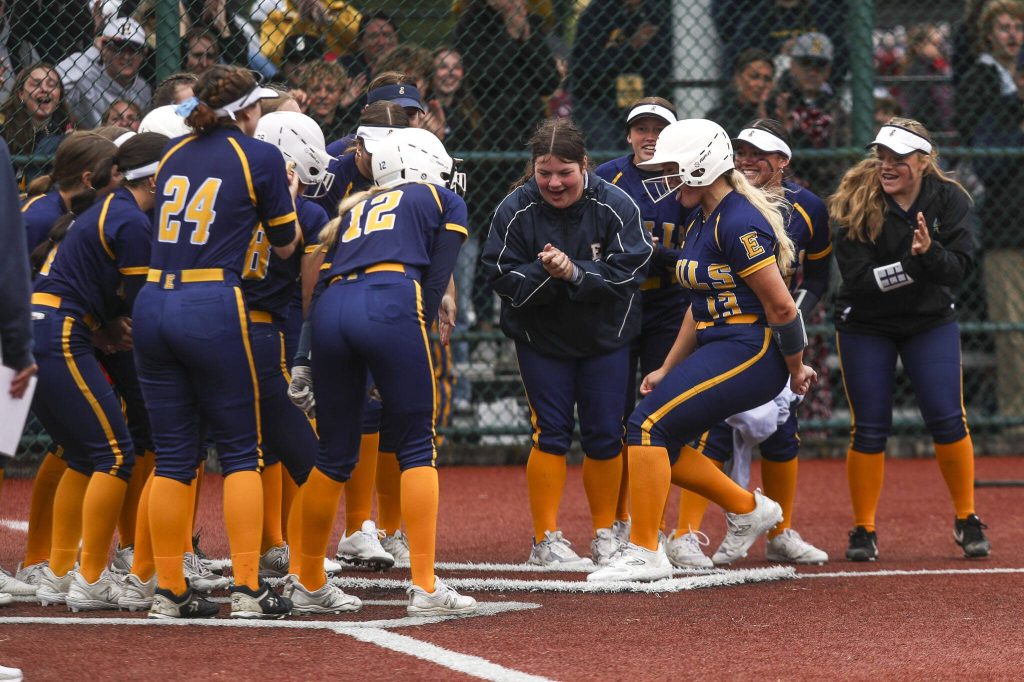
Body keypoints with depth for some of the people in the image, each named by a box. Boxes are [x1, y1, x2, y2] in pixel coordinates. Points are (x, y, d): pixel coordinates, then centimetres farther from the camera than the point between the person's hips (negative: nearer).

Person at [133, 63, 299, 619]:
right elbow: (285, 245, 8)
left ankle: (169, 591, 9)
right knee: (241, 452, 4)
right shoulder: (260, 157, 0)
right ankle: (248, 589, 0)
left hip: (152, 303, 5)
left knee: (172, 456, 9)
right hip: (212, 308, -5)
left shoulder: (174, 155, 14)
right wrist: (288, 193, 26)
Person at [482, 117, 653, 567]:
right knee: (551, 432, -5)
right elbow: (502, 278, -14)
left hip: (605, 339, 1)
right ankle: (547, 539, 2)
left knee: (606, 436, 4)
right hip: (541, 339, -1)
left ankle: (605, 534, 19)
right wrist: (544, 273, -32)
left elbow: (630, 271, -18)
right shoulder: (515, 210, -13)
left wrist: (576, 273, -31)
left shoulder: (615, 205, -14)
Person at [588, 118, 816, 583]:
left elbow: (781, 306, -17)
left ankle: (644, 553, -14)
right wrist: (668, 369, 19)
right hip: (719, 348, 10)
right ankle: (748, 509, 22)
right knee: (659, 443, 9)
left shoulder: (738, 222, -17)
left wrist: (796, 371, -8)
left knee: (648, 426, -16)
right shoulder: (700, 221, 15)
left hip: (750, 351, -10)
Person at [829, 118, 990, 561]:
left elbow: (958, 269, -18)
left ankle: (967, 521, 11)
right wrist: (911, 265, -33)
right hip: (865, 325, -1)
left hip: (931, 322, 1)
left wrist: (929, 252, -38)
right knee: (869, 429, -3)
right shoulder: (858, 203, -16)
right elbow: (858, 278, -23)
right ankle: (863, 530, 10)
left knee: (948, 421, -6)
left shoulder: (949, 199, -10)